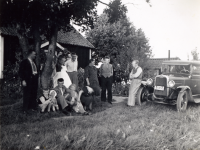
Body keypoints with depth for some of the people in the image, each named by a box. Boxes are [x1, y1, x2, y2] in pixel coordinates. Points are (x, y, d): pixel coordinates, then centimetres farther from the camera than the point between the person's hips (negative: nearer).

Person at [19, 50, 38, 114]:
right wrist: (23, 80, -15)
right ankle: (25, 109, 6)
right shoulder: (24, 62, -4)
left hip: (34, 80, 7)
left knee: (34, 95, 9)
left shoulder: (34, 62, 16)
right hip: (28, 81, -7)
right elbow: (21, 72, -9)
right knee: (27, 95, -2)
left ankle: (33, 107, 20)